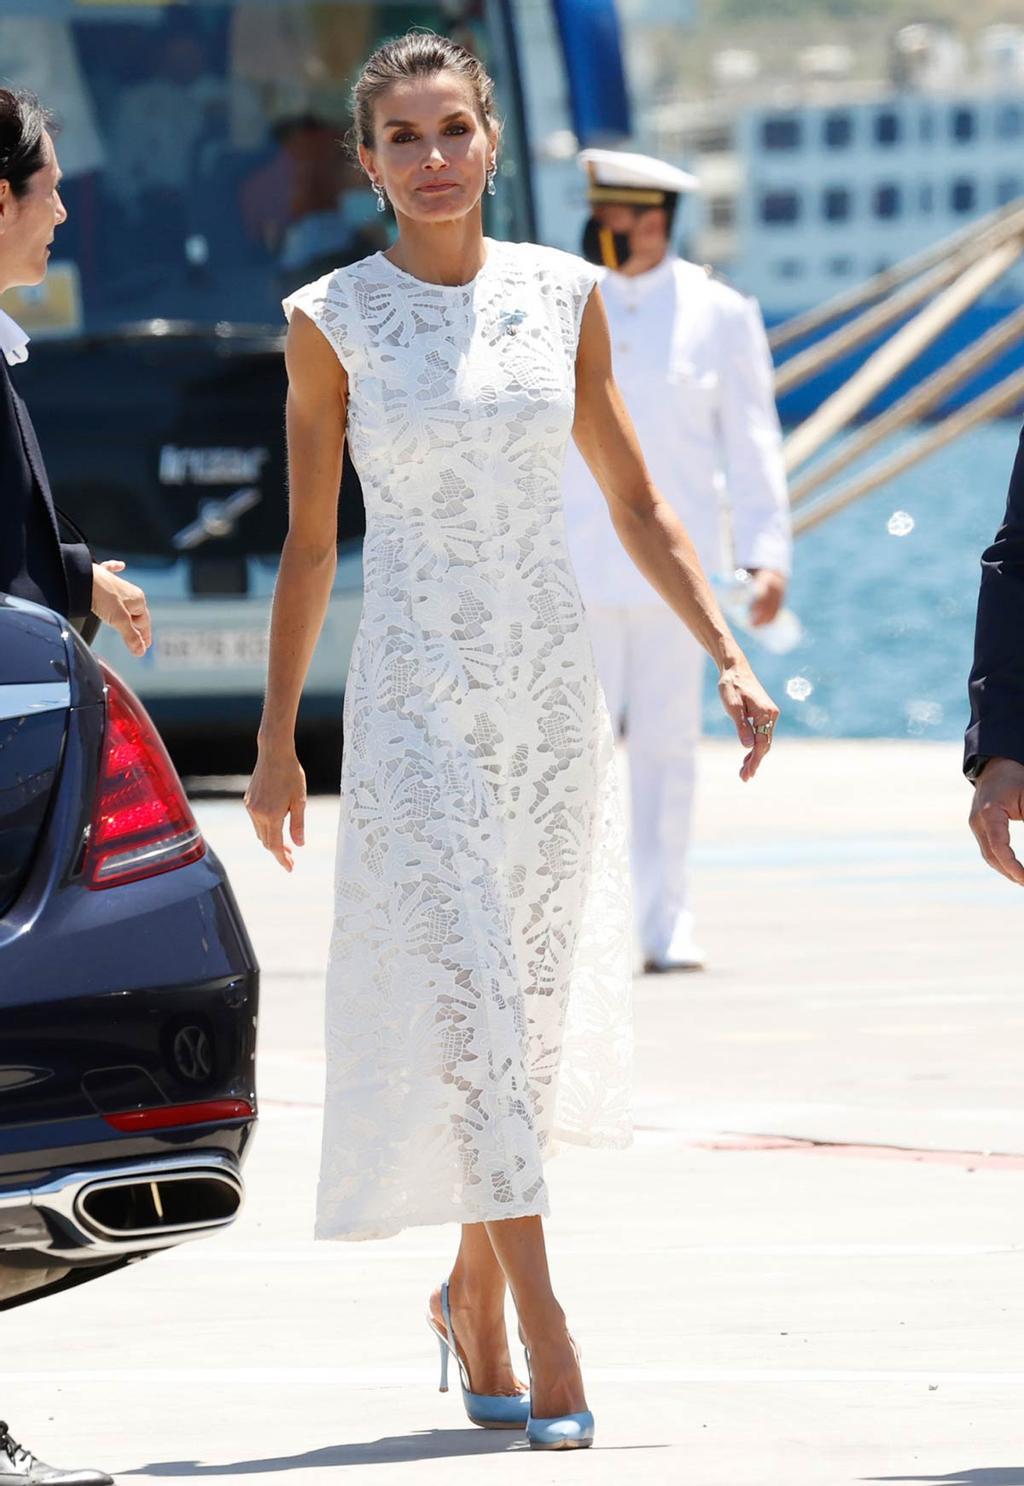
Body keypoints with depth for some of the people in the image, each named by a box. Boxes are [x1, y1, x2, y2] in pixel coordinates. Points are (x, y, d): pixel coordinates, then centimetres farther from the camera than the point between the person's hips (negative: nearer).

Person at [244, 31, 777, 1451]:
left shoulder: (563, 296, 4)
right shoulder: (333, 321, -2)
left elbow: (636, 502, 9)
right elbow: (308, 544, 3)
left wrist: (729, 657, 1)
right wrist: (278, 738, 4)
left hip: (554, 690, 3)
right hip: (415, 695, -3)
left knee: (536, 1007, 9)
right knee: (463, 1001, -11)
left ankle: (475, 1295, 28)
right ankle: (544, 1339, -11)